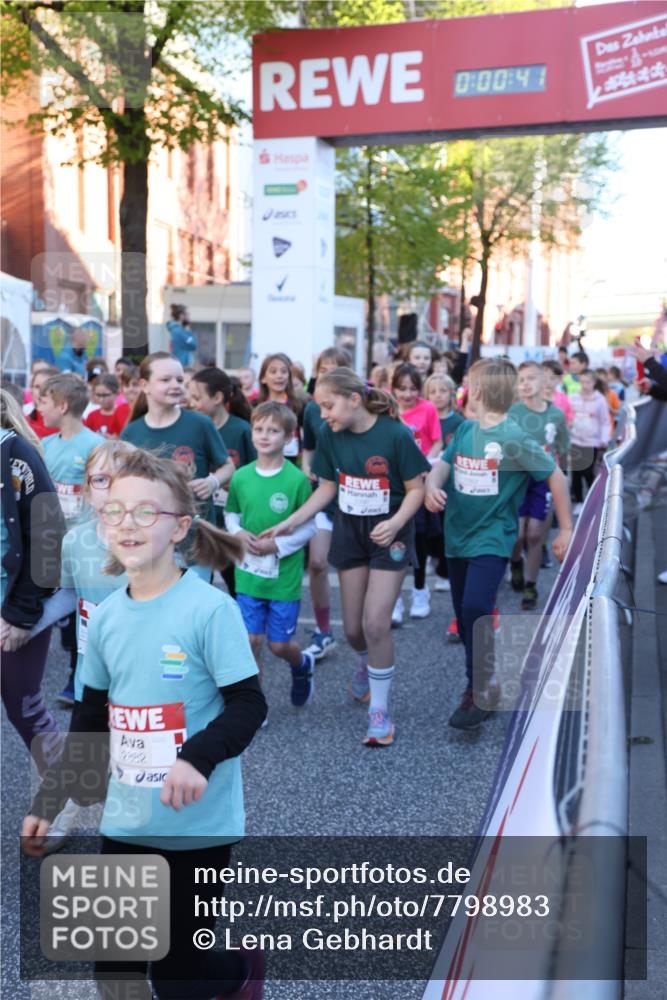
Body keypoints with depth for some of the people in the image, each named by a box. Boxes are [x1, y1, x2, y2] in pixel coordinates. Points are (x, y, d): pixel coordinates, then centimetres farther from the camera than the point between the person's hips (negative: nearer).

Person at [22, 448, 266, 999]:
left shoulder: (209, 608, -17)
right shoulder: (105, 616, 1)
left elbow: (250, 704, -14)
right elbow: (89, 721, 11)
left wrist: (199, 758, -31)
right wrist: (47, 804, 11)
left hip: (197, 826, -5)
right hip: (124, 823, 6)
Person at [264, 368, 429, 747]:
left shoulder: (395, 434, -18)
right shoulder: (329, 436, -6)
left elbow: (416, 489, -11)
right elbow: (328, 488, 4)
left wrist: (395, 523, -27)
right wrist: (290, 523, -3)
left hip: (389, 533, -4)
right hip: (349, 531, 4)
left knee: (376, 623, -12)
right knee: (353, 627, 10)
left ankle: (380, 712, 6)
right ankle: (367, 663, 46)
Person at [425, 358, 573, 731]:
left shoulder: (514, 438, -15)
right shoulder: (465, 430, 3)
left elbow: (556, 477, -9)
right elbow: (442, 464, 6)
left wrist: (567, 529, -7)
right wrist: (432, 486, -18)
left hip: (492, 539, -7)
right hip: (458, 536, 7)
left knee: (476, 609, -21)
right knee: (465, 615, 14)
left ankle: (483, 692, -3)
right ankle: (479, 681, 33)